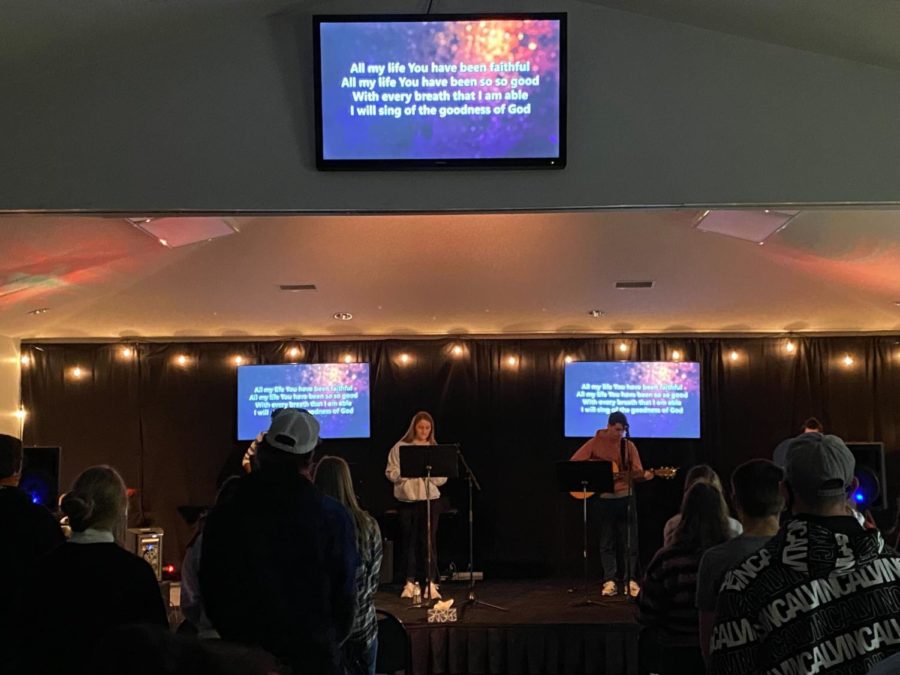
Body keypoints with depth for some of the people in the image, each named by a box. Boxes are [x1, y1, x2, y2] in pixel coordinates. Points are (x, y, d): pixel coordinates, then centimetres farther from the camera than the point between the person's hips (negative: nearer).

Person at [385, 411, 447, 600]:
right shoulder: (400, 447, 2)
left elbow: (442, 478, 4)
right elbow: (391, 473, -2)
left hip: (430, 499, 1)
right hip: (406, 500, -1)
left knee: (429, 540, -2)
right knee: (409, 541, 5)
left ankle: (431, 583, 3)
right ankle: (410, 582, 14)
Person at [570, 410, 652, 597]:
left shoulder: (628, 446, 2)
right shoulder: (595, 443, -2)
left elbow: (636, 471, -2)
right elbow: (573, 462, -2)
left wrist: (644, 475, -23)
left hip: (624, 497, 1)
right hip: (603, 498, -1)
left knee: (630, 540, 0)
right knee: (607, 541, 6)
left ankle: (631, 580, 7)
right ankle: (610, 580, 11)